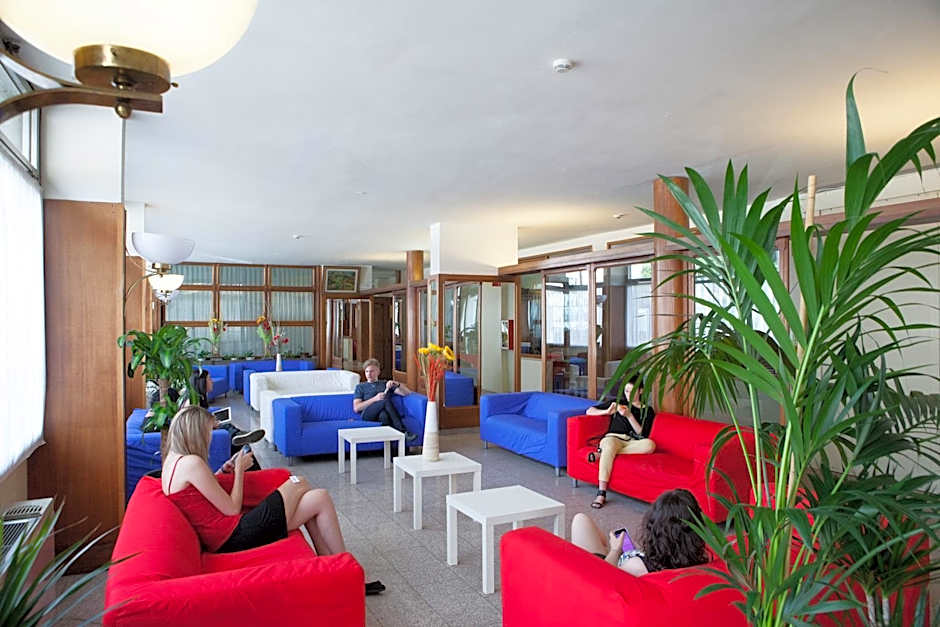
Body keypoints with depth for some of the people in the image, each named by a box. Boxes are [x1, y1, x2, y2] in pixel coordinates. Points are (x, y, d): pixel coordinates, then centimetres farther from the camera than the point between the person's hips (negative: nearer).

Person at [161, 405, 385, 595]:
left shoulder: (172, 461, 13)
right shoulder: (192, 463, -17)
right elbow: (232, 509, -13)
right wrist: (239, 470, -2)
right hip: (235, 537, -10)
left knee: (317, 500, 9)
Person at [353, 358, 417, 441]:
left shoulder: (386, 384, 28)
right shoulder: (360, 387, 24)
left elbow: (407, 393, 17)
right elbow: (356, 408, 7)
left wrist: (397, 384, -3)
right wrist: (375, 399, -4)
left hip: (384, 413, 1)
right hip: (368, 414, -1)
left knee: (384, 415, -38)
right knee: (386, 401, -32)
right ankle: (402, 431, -38)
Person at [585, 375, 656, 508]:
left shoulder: (647, 410, 19)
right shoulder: (618, 403, 21)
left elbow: (642, 434, 4)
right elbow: (589, 411, 18)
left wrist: (629, 415, -5)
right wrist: (607, 411, 0)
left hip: (633, 443, 1)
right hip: (613, 437, -1)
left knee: (649, 444, -35)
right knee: (609, 445, -40)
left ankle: (602, 451, -30)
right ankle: (601, 494, -45)